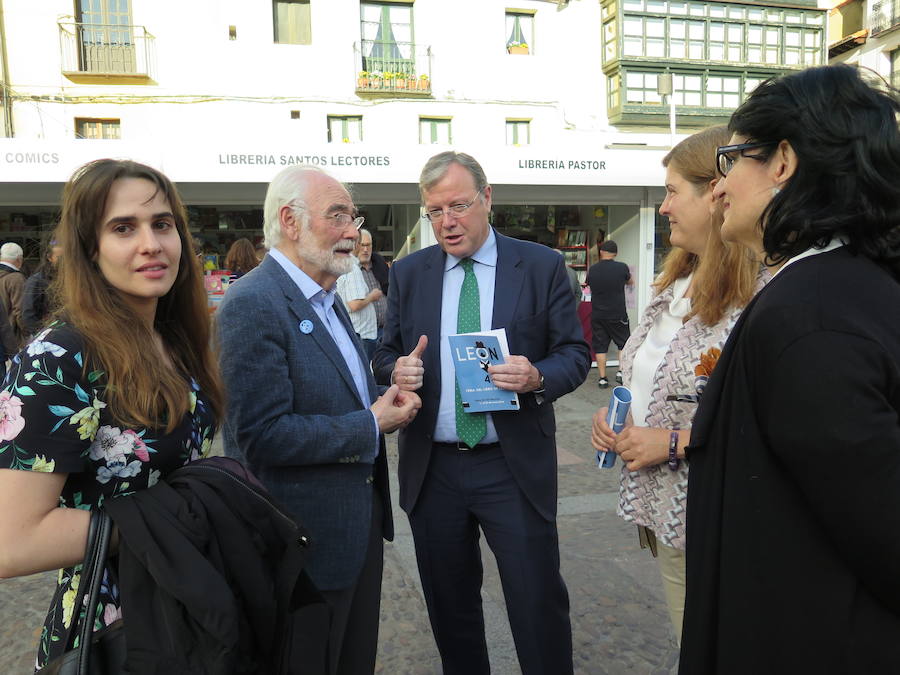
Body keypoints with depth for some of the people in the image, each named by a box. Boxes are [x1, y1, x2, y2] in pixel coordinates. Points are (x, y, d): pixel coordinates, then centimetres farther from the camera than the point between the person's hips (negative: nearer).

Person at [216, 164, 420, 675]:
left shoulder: (327, 299, 10)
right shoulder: (253, 305, -20)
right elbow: (261, 436, -26)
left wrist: (387, 399, -1)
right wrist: (371, 426, -19)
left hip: (362, 524, 9)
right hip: (309, 537, -8)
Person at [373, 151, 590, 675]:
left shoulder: (542, 266, -2)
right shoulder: (408, 273, 6)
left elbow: (576, 354, 0)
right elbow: (386, 354, 10)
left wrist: (538, 376, -21)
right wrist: (397, 369, -13)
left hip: (515, 467, -2)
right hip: (431, 469, 3)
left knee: (539, 603, 5)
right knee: (449, 607, 18)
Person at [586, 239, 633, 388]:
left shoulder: (592, 269, -2)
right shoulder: (621, 267, -8)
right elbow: (630, 282, 10)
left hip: (597, 315, 2)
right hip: (617, 314, -2)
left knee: (600, 347, 7)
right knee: (624, 343, 15)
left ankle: (602, 378, 7)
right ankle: (621, 371, 7)